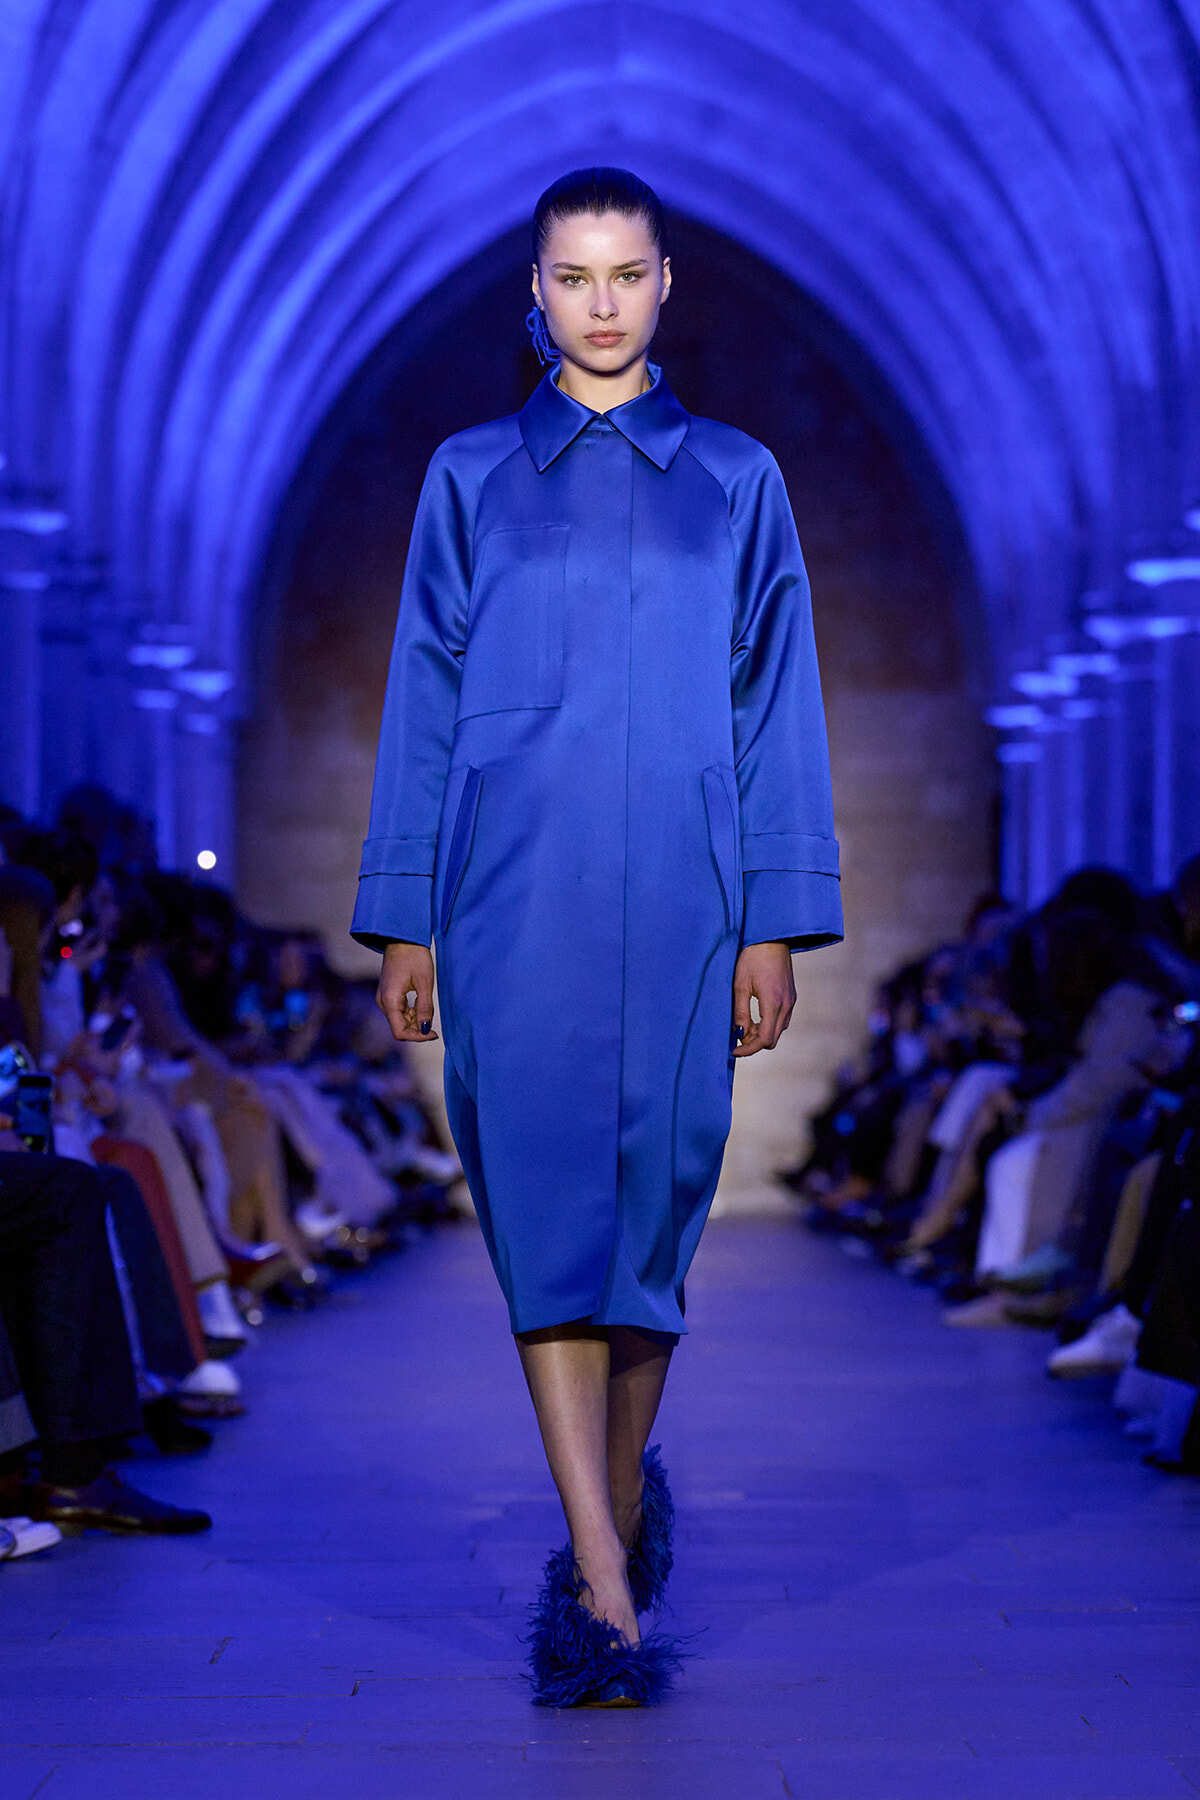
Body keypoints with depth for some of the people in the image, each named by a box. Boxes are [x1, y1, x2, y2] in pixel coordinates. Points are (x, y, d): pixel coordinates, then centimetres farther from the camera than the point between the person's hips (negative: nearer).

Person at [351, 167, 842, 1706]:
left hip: (678, 898, 1)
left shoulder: (736, 481, 11)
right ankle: (610, 1591, -10)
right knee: (547, 1204, -9)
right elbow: (421, 705, 10)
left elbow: (778, 710, 9)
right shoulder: (470, 478, 11)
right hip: (514, 895, 0)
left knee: (654, 1197, 3)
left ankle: (613, 1509, 25)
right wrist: (404, 920, 5)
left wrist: (776, 923, 1)